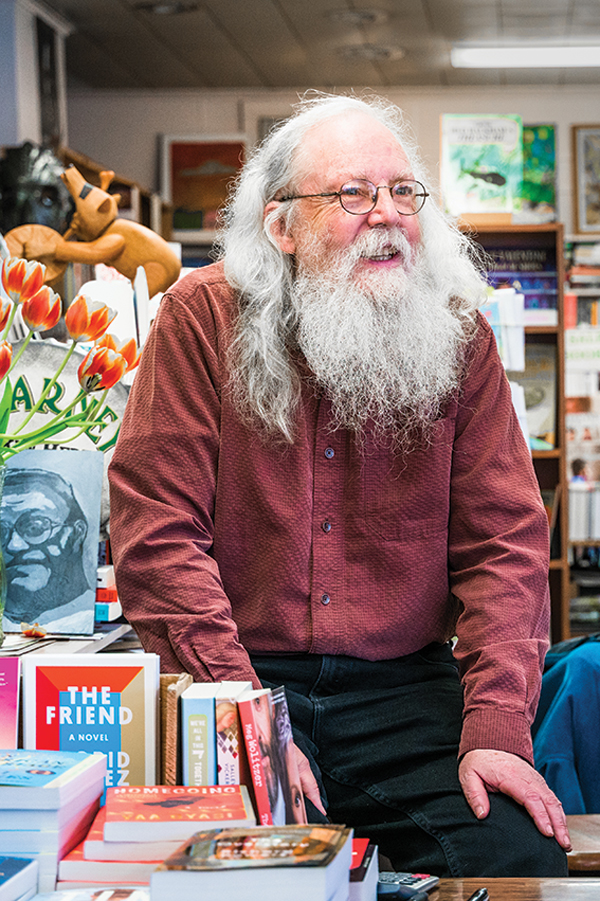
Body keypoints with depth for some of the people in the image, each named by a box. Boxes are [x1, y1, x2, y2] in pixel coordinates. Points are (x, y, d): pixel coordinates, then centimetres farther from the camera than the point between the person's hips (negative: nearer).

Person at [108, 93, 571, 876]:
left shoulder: (455, 333, 5)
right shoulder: (202, 319, -2)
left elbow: (504, 541, 2)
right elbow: (156, 532, -7)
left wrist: (496, 728, -12)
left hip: (409, 688, 3)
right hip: (242, 683, -2)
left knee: (517, 855, -18)